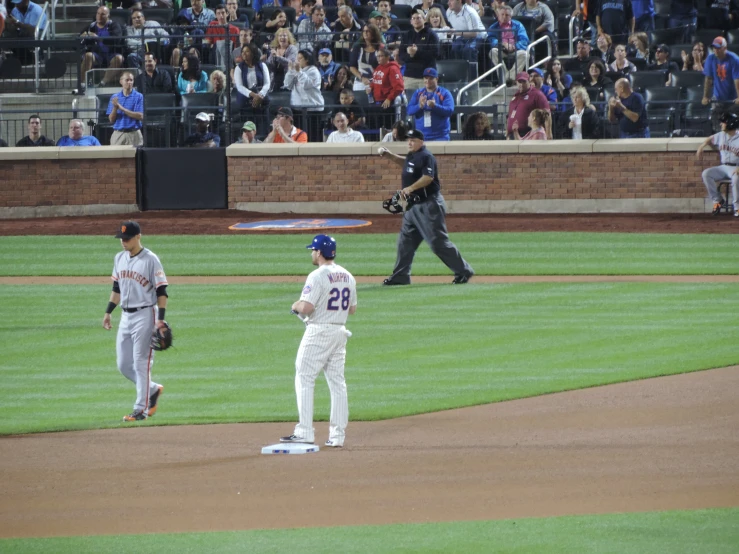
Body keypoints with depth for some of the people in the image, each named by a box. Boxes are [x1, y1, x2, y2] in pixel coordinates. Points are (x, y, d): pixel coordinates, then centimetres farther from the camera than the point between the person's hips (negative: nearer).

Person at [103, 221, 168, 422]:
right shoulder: (120, 258, 10)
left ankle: (141, 409, 0)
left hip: (145, 315, -7)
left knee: (141, 362, -5)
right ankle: (152, 389, 26)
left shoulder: (150, 260, -11)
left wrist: (161, 320, -17)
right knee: (123, 364, 7)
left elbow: (161, 292, -12)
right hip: (126, 316, 7)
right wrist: (108, 312, 14)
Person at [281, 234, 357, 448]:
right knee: (337, 382, 9)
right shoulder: (347, 277, 9)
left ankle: (305, 432, -8)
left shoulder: (318, 276, -15)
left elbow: (306, 307, -22)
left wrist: (295, 306, -2)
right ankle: (337, 435, 8)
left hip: (318, 332, -7)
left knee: (304, 380, -2)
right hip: (340, 332, 7)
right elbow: (352, 309, 16)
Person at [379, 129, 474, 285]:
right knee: (405, 241, 11)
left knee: (438, 241, -10)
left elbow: (428, 177, -26)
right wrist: (389, 155, 25)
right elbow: (405, 162, 37)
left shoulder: (426, 157, -14)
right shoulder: (411, 156, 14)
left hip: (429, 205, -10)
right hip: (414, 206, 10)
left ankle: (463, 271, -3)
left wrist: (410, 188, -35)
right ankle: (400, 276, 17)